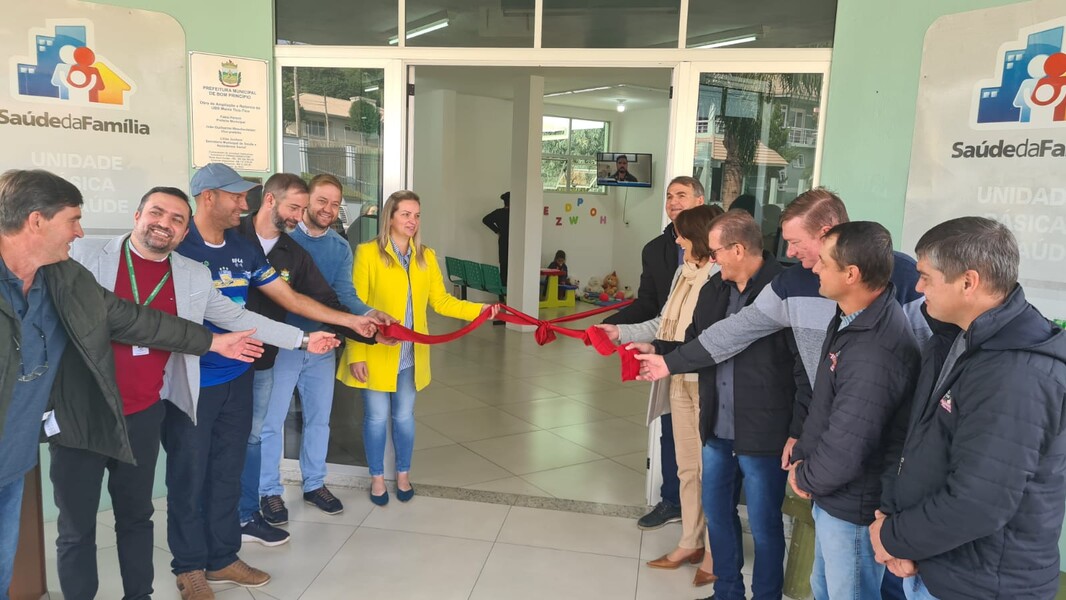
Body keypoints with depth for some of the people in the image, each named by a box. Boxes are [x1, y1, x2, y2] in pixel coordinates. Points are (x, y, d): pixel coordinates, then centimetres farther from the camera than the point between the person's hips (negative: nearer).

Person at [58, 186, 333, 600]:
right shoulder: (85, 255, -5)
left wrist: (301, 338, 9)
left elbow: (238, 318, 10)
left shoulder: (194, 276, 3)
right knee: (76, 526, 8)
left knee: (136, 516, 17)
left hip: (143, 417, 3)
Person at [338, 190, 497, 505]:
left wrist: (479, 309, -11)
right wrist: (356, 354, -13)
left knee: (404, 415, 15)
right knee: (377, 416, 7)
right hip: (376, 353, -3)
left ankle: (403, 475, 33)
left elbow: (441, 301, 3)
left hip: (411, 354, 4)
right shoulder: (368, 253, -9)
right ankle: (377, 478, 27)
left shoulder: (426, 257, 5)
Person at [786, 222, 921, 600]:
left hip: (853, 506, -9)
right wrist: (801, 456, 2)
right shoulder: (851, 317, 0)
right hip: (831, 496, 9)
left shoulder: (875, 354, -32)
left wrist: (805, 477, -12)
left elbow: (845, 451, -30)